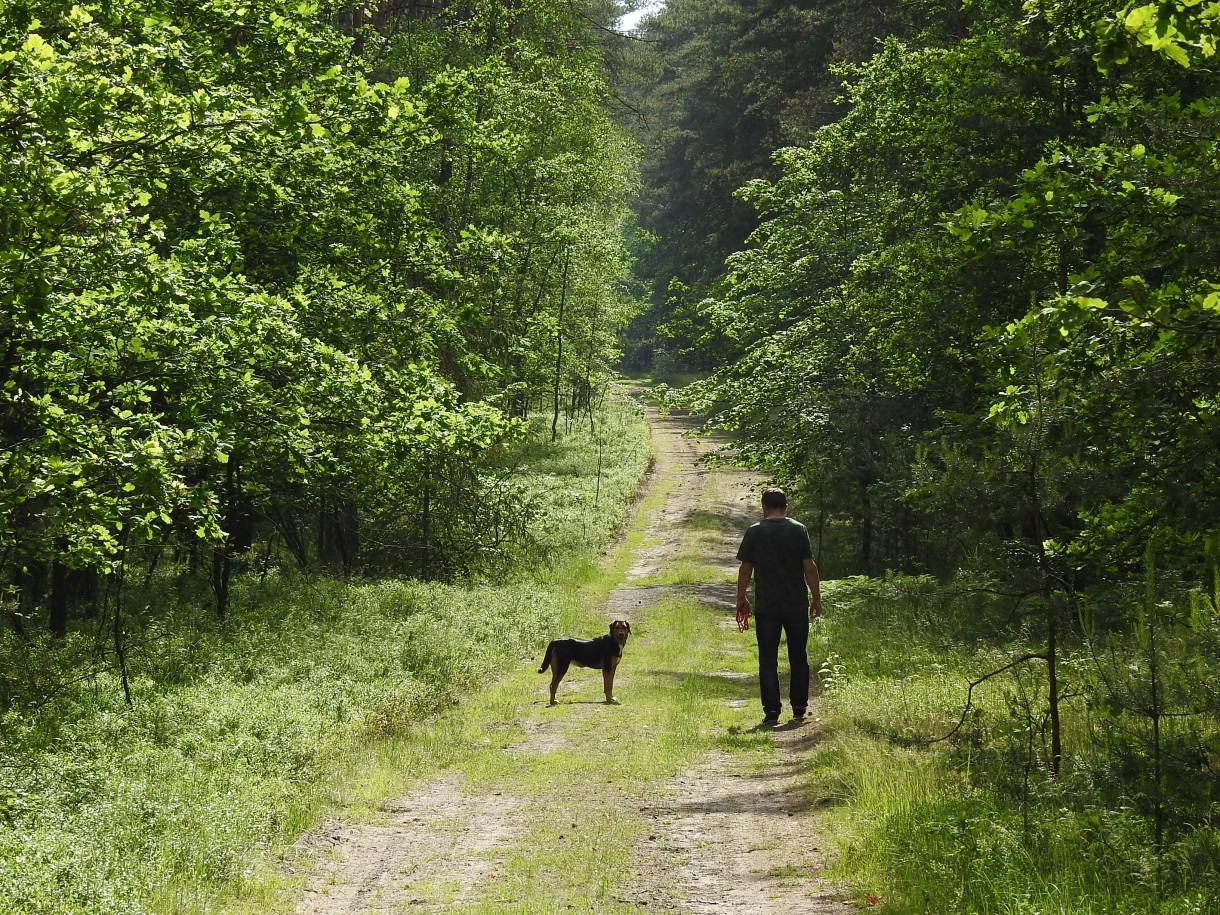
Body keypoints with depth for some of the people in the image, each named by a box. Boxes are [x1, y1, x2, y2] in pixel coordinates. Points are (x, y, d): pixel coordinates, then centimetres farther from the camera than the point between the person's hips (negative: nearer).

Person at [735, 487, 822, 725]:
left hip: (765, 606, -1)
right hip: (796, 605, 1)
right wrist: (816, 598, 5)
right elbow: (810, 567, -4)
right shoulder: (799, 530, -3)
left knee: (768, 660, 4)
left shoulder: (754, 532, -3)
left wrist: (741, 599, 10)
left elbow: (745, 569, -1)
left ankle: (771, 710, -2)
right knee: (798, 657, 13)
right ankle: (799, 707, 17)